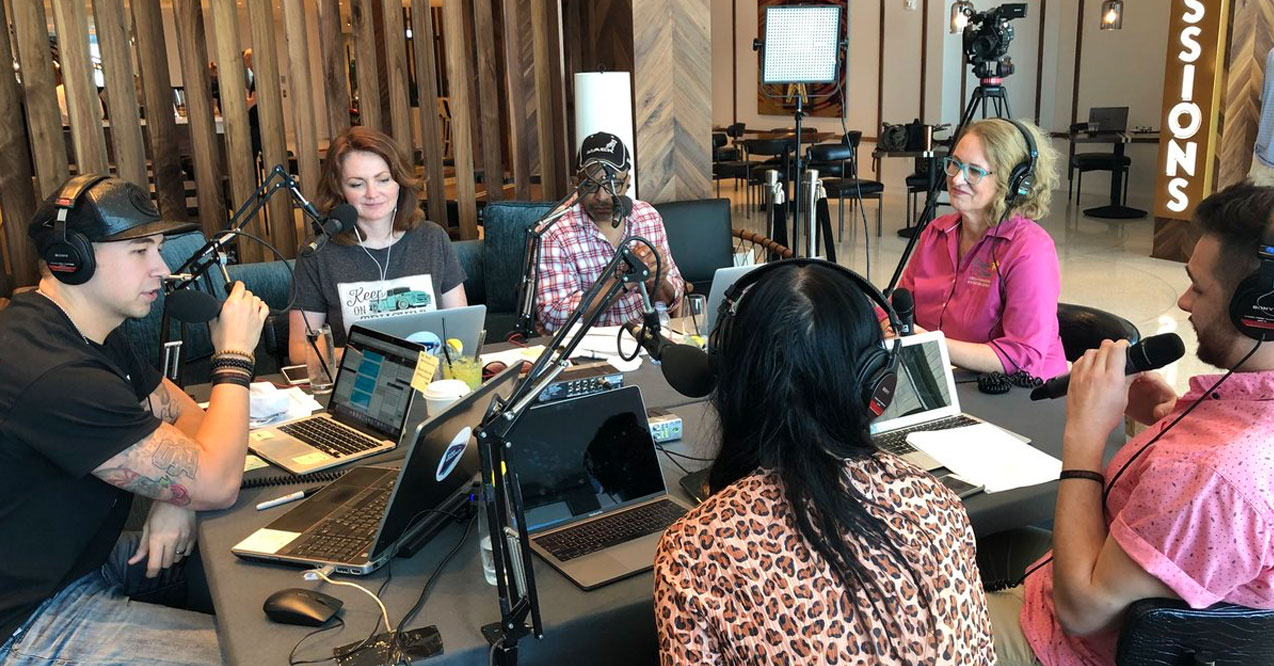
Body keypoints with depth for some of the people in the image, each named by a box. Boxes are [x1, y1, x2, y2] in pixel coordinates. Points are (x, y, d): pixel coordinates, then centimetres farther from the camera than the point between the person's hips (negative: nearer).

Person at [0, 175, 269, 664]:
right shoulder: (52, 375, -31)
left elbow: (182, 412, 11)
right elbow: (217, 486, -28)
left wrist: (178, 497, -11)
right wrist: (234, 353, -17)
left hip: (83, 553, 10)